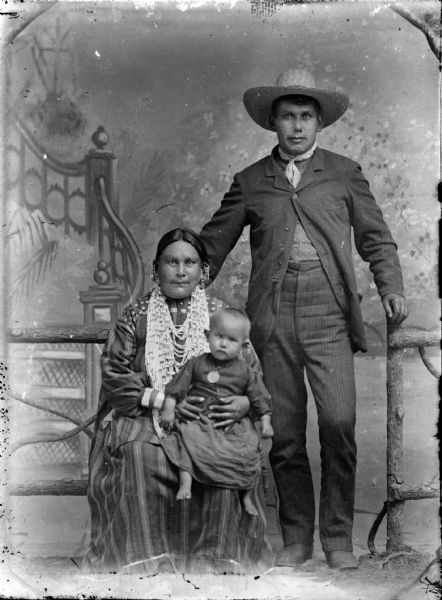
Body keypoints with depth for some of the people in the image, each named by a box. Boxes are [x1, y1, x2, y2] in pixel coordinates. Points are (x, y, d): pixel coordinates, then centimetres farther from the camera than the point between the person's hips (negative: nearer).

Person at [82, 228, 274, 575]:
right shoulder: (136, 316, 10)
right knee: (137, 455, -33)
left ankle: (213, 552, -16)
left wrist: (245, 403, -17)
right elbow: (114, 374, 0)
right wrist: (161, 400, -16)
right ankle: (141, 555, -20)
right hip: (142, 417, 0)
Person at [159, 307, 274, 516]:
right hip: (200, 422, 0)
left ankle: (247, 498, 3)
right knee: (187, 439, -27)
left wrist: (265, 422, -1)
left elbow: (259, 399, 8)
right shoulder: (196, 364, 4)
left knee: (249, 451, -15)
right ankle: (185, 484, -24)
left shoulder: (245, 372, 6)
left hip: (234, 426, 0)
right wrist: (168, 409, -5)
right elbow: (176, 388, 4)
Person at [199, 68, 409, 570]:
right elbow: (212, 245, 17)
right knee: (285, 436, 4)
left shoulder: (344, 173, 14)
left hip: (329, 316, -1)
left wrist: (391, 287, -2)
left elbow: (375, 238, 13)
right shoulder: (250, 182, 14)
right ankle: (296, 537, 17)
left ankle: (338, 538, 3)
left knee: (338, 423, -13)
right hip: (272, 320, 1)